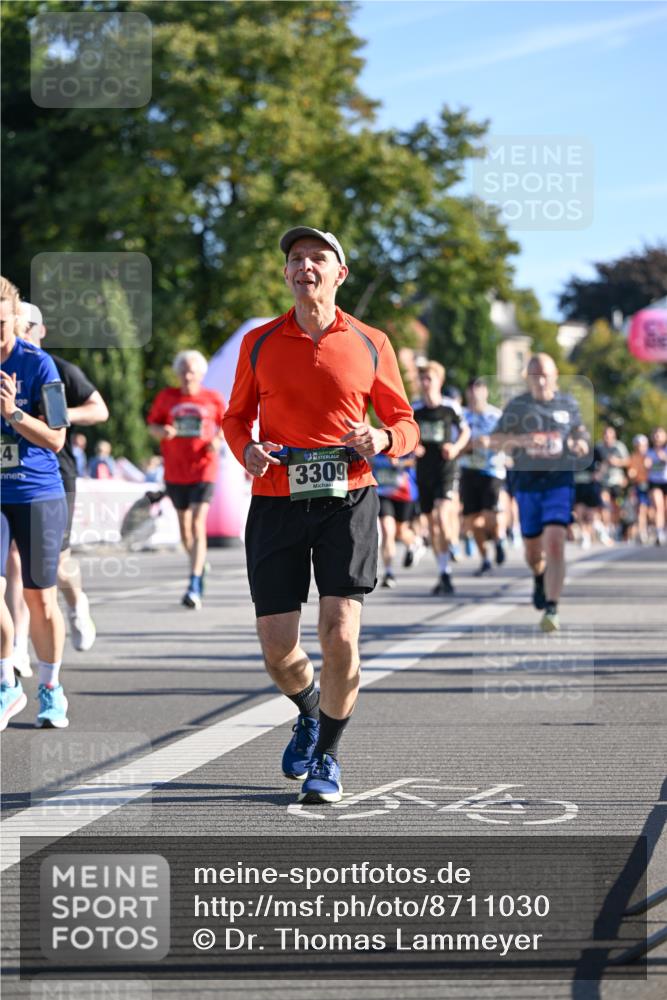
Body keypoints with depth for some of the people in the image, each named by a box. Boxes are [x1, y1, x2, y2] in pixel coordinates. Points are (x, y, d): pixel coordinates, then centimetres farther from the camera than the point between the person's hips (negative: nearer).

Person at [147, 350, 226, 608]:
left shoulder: (213, 400, 1)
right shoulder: (166, 397, 4)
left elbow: (226, 425, 13)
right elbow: (152, 424, 11)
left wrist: (219, 440, -7)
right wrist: (161, 431, -11)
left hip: (203, 470, -3)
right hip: (175, 473, 3)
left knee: (197, 526, -16)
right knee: (184, 530, 13)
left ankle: (194, 587, -20)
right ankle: (199, 566, 41)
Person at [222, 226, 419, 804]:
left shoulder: (370, 345, 5)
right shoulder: (259, 343, 8)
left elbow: (404, 423, 11)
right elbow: (236, 416, 18)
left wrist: (383, 440, -11)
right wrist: (247, 449, -4)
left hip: (347, 501, -1)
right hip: (276, 502, 1)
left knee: (340, 635, -12)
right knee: (277, 649, 0)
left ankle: (326, 756, 9)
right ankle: (310, 712, 35)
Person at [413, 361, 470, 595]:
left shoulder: (451, 407, -4)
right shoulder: (414, 409, 3)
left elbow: (465, 431, 10)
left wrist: (456, 448, -8)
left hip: (446, 470, -4)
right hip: (424, 471, 4)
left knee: (442, 516, -19)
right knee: (432, 522, 8)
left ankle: (446, 572, -13)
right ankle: (443, 573, 19)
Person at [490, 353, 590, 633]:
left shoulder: (568, 403, 5)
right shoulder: (517, 406, 0)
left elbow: (579, 429, 21)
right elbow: (495, 440, -2)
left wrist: (581, 443, -3)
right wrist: (519, 440, -22)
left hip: (560, 481, -1)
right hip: (527, 482, 1)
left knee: (555, 544, -17)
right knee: (533, 551, 11)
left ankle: (551, 609, -17)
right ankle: (540, 577, 48)